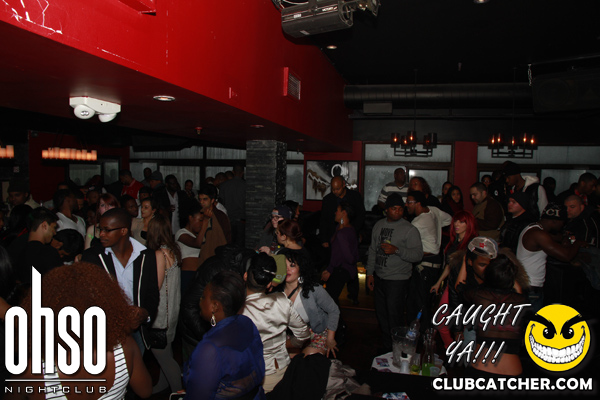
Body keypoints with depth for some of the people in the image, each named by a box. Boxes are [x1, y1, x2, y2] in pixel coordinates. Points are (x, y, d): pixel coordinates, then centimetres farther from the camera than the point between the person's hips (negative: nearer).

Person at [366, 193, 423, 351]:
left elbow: (418, 255, -16)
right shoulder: (379, 225, 8)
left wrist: (397, 250, -27)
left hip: (397, 280, -6)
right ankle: (386, 343, 32)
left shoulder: (410, 229, -10)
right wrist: (370, 273, 12)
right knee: (381, 313, 15)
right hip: (379, 278, 6)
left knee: (394, 316, -2)